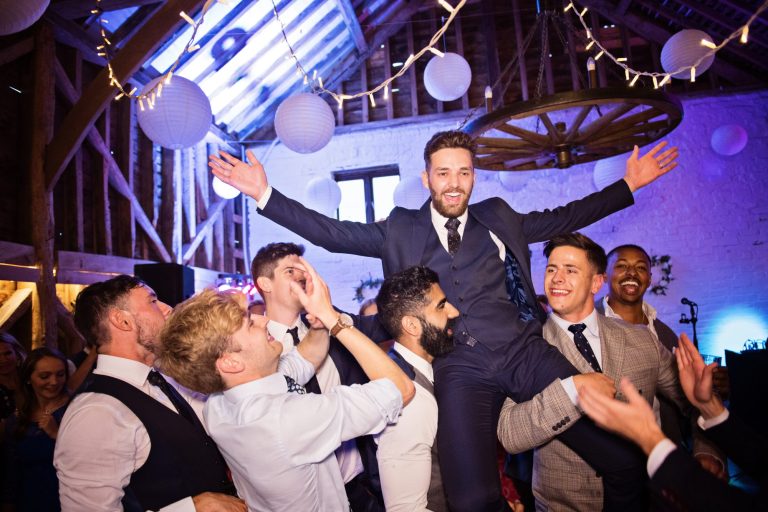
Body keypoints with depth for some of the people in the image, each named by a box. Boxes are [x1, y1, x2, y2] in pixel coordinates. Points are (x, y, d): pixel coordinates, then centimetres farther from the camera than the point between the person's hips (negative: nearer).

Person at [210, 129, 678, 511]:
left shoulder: (499, 218, 17)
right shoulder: (401, 229, 11)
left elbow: (562, 218, 25)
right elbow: (331, 232, 9)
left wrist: (628, 184, 25)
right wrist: (264, 194, 4)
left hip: (527, 352, 2)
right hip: (460, 366, -2)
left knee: (626, 461, -7)